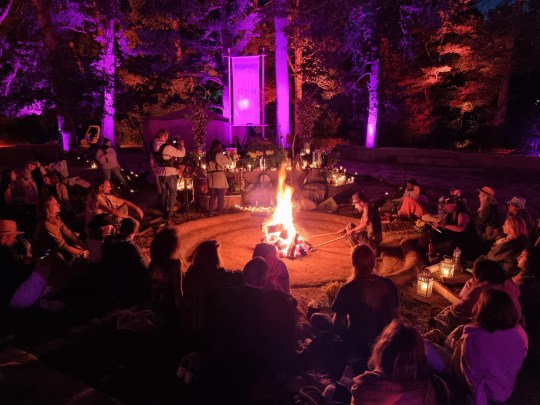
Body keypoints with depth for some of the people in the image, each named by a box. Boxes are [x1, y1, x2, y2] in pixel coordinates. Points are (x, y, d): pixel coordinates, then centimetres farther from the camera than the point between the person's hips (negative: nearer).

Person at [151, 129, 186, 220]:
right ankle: (169, 214, 4)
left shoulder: (154, 148, 1)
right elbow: (182, 154, -15)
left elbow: (152, 162, 11)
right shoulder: (168, 147, -21)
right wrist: (182, 146, 2)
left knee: (164, 193, 18)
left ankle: (165, 212, 25)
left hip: (160, 174, 6)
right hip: (170, 174, -6)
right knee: (172, 194, 7)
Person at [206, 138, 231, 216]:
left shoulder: (208, 155, 4)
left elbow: (208, 165, 11)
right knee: (221, 197, 3)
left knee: (212, 196, 12)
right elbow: (228, 161, 2)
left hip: (211, 177, 5)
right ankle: (220, 213, 4)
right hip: (220, 177, -5)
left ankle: (211, 212, 14)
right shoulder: (220, 155, -10)